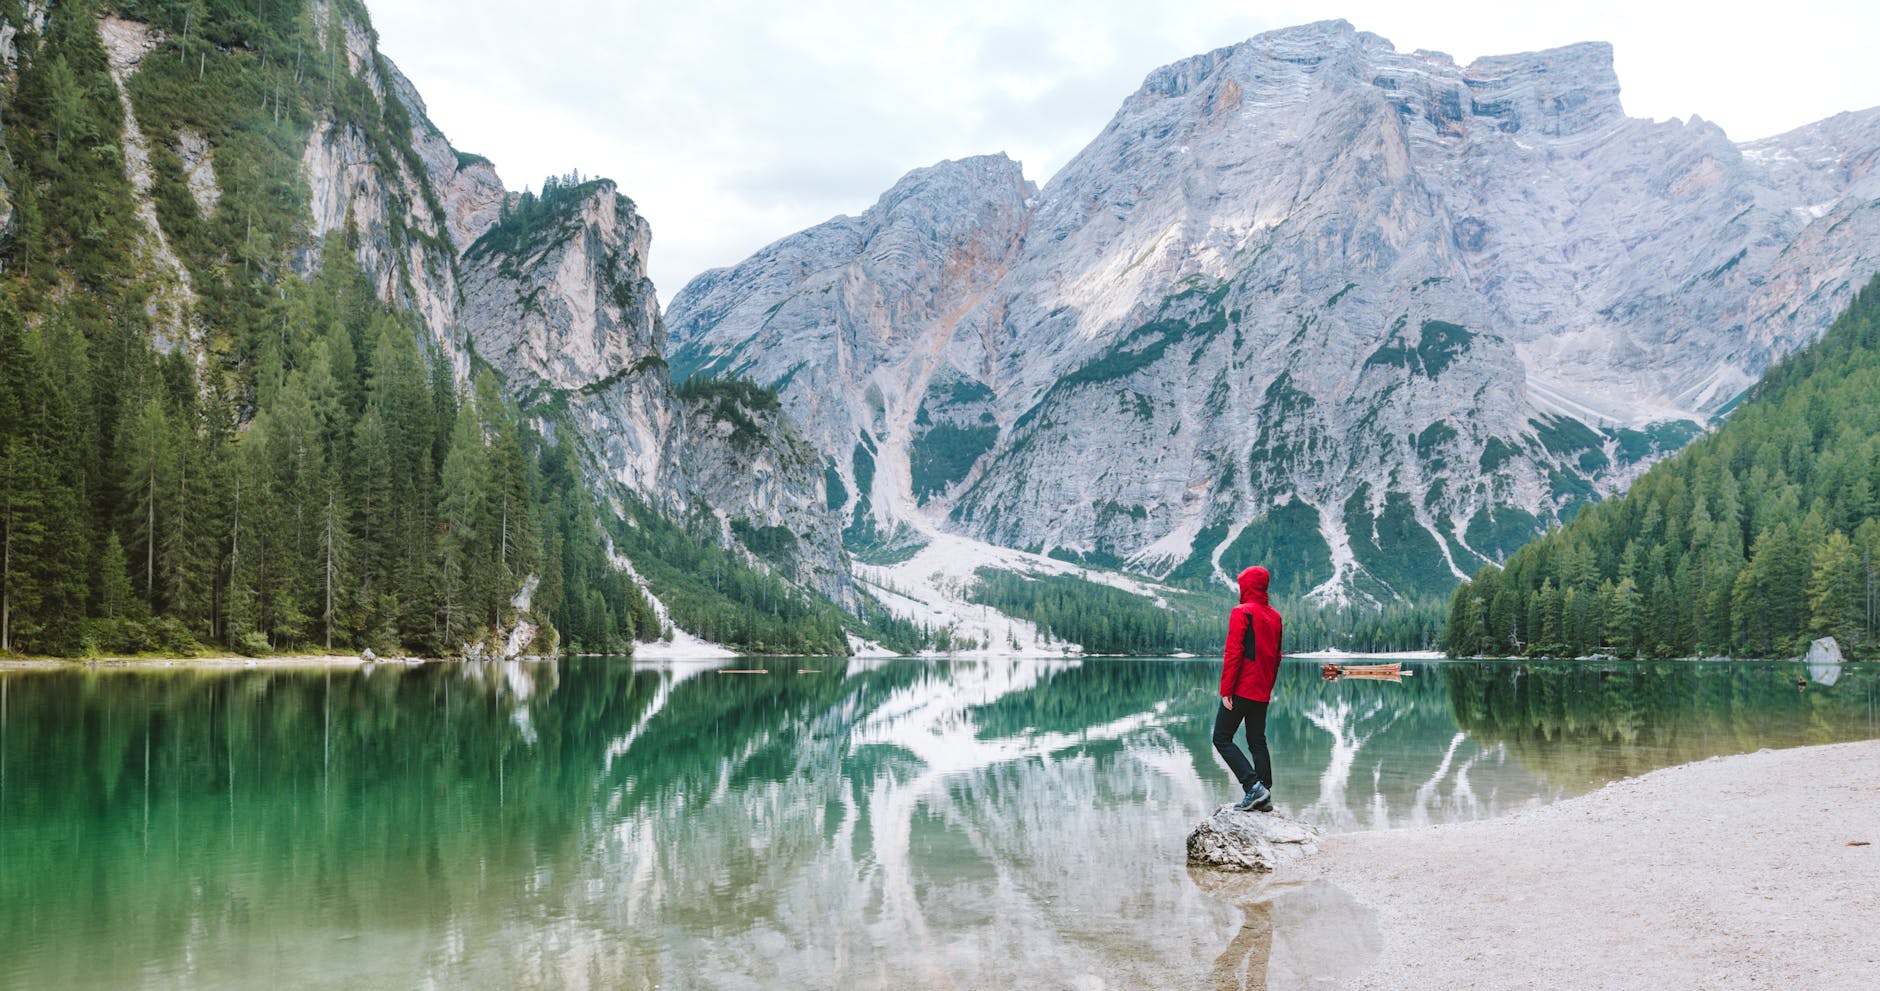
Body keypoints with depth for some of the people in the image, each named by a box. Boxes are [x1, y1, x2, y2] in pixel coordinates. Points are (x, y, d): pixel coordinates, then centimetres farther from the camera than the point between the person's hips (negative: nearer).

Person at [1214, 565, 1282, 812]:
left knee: (1222, 738, -2)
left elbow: (1233, 653, -16)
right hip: (1262, 692, 7)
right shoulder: (1275, 617, 12)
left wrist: (1226, 690, -14)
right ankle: (1263, 796, 7)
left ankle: (1254, 785, -14)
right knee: (1258, 741, 12)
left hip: (1241, 689, -7)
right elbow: (1276, 657, 16)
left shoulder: (1241, 612, -11)